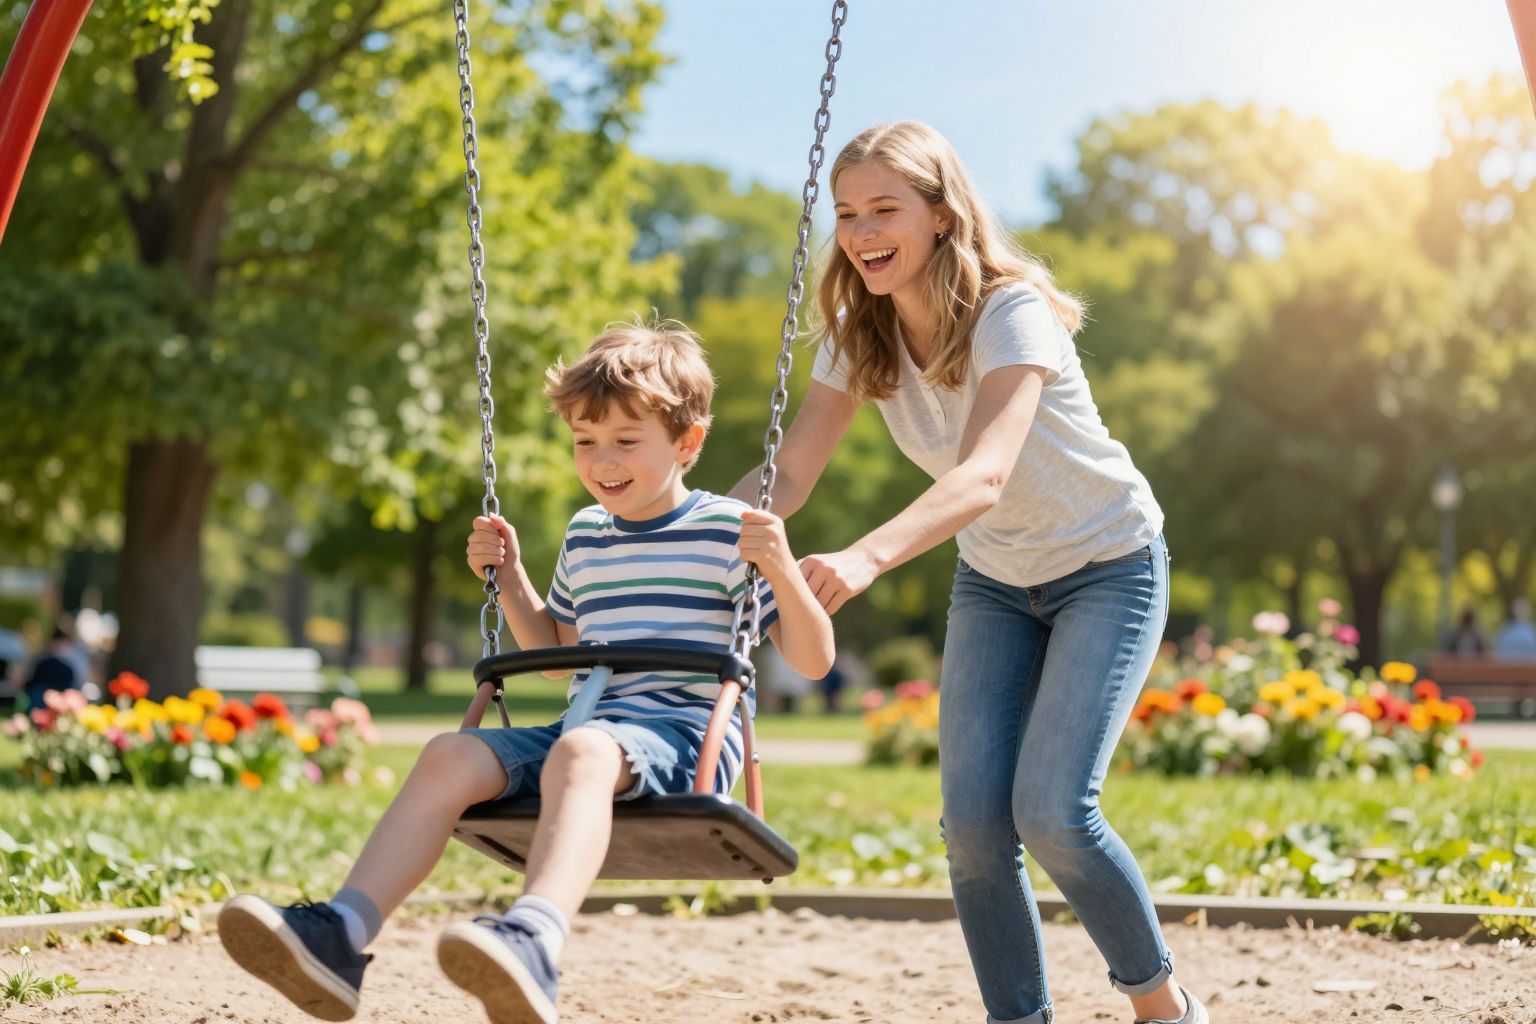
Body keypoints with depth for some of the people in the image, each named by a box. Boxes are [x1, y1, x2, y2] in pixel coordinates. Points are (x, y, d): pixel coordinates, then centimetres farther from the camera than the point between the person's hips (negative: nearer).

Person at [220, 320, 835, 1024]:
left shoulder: (727, 531, 1)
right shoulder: (585, 536, 20)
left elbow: (812, 661, -2)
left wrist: (782, 570, -18)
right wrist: (511, 579, 20)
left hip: (684, 737, -6)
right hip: (591, 730, 6)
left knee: (580, 751, -39)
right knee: (450, 755, -18)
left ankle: (533, 941, -63)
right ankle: (338, 937, -29)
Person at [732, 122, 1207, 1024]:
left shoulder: (1011, 313, -27)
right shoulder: (859, 333, -8)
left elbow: (983, 476, -43)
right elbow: (791, 474, -14)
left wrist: (867, 557, -59)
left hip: (1108, 568, -5)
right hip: (993, 583, 6)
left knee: (1051, 811, -18)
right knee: (973, 822, -8)